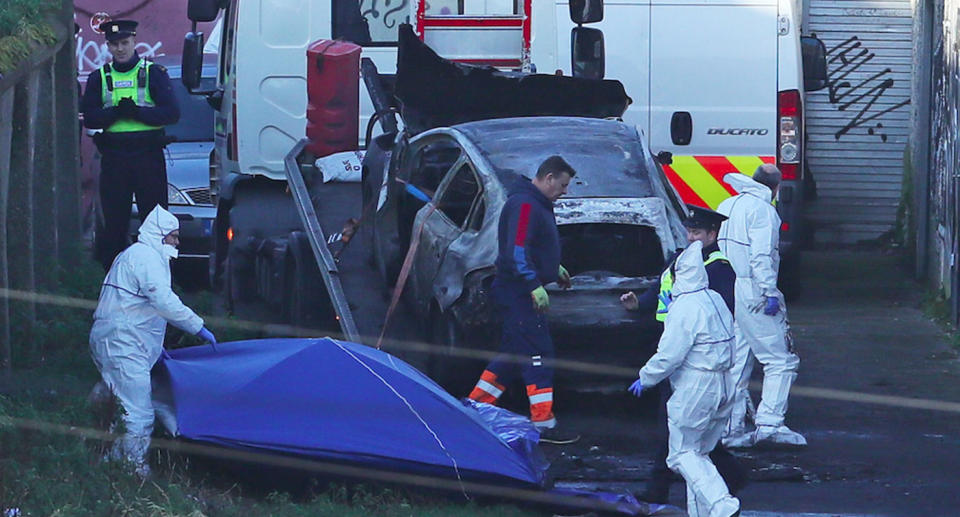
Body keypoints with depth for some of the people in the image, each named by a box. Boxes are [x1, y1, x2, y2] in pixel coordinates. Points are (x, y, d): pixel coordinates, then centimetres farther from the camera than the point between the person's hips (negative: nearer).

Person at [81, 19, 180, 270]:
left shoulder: (154, 73, 3)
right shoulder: (99, 77, 9)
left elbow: (172, 113, -6)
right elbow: (89, 118, 0)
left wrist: (137, 112, -17)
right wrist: (116, 112, -16)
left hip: (149, 155, -2)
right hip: (113, 157, 2)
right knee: (114, 223, 4)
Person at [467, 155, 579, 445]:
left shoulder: (537, 204, 17)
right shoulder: (524, 205, -17)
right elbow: (516, 250, -24)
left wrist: (554, 270, 32)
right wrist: (535, 285, -28)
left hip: (521, 293, 11)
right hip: (519, 292, -11)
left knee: (512, 355, 15)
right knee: (539, 355, -9)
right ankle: (543, 426, -9)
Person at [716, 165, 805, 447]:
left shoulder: (726, 207, 17)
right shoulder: (762, 210, -9)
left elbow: (714, 248, 19)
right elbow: (762, 256, -18)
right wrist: (771, 293, -20)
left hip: (724, 293, 8)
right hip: (751, 292, -8)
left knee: (734, 363, 12)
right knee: (780, 360, -4)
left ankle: (731, 429, 12)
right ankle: (769, 422, -14)